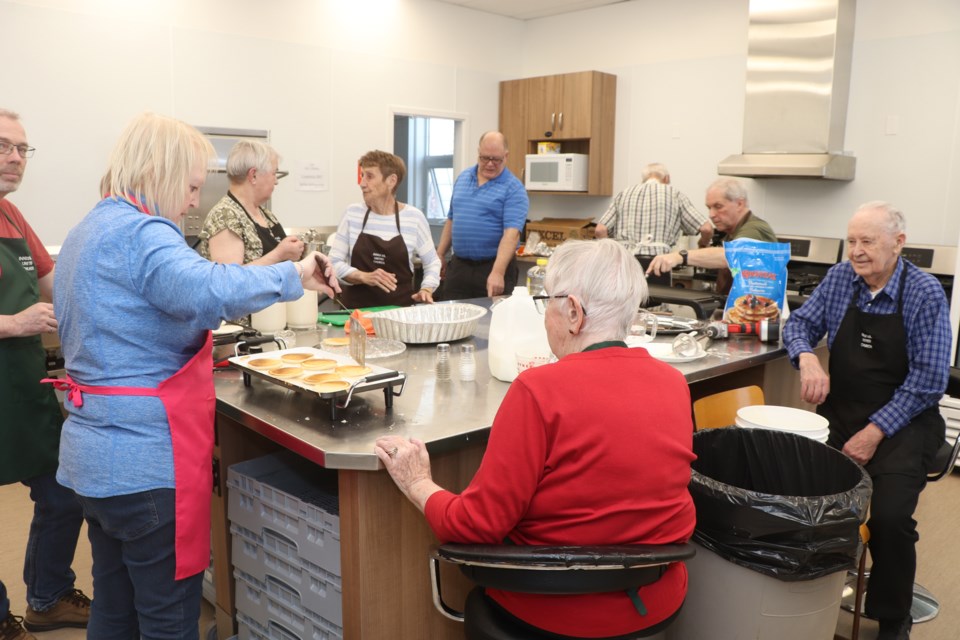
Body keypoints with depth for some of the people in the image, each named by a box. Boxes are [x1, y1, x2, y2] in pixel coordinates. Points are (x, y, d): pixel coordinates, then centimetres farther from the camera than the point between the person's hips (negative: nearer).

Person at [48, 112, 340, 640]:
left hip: (96, 455, 10)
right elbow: (209, 290, -36)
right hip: (146, 461, -10)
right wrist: (292, 276, -25)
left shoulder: (91, 230, 15)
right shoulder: (139, 233, -17)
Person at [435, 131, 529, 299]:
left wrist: (497, 272, -32)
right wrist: (440, 255, 13)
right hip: (458, 266, 5)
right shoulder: (462, 178, 9)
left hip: (494, 266, -5)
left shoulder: (514, 188, -10)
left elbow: (511, 233, -21)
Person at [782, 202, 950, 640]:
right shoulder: (840, 278, 4)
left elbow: (929, 378, -12)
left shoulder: (925, 293, -9)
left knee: (890, 518, -25)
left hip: (903, 420, -3)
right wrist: (807, 358, -14)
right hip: (839, 412, 4)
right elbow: (799, 324, 10)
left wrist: (875, 432, -18)